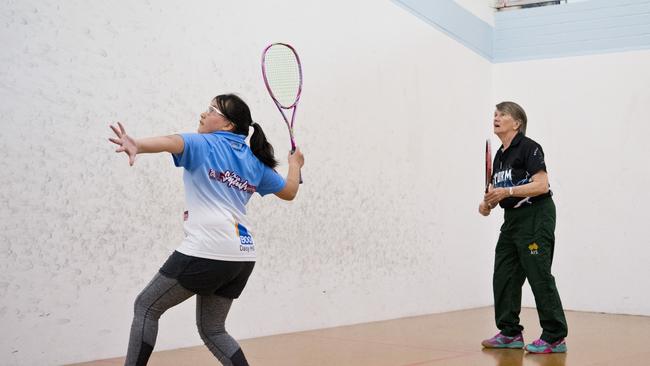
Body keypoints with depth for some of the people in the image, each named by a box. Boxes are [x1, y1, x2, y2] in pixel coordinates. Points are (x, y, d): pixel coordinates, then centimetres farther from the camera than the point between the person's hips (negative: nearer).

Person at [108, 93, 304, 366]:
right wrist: (295, 164, 47)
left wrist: (136, 145, -44)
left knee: (146, 306, 8)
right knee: (212, 329, 17)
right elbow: (289, 191, 27)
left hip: (207, 251, -7)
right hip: (242, 257, 7)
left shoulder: (204, 145, -1)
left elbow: (172, 142, -23)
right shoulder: (255, 162, 17)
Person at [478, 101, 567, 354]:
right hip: (512, 220, 9)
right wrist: (488, 203, 2)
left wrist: (508, 192, -26)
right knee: (503, 277, 7)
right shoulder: (500, 156, 16)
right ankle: (510, 333, 16)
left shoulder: (529, 148, -10)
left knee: (540, 277, -9)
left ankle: (555, 337, -3)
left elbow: (542, 185, -19)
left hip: (536, 218, -9)